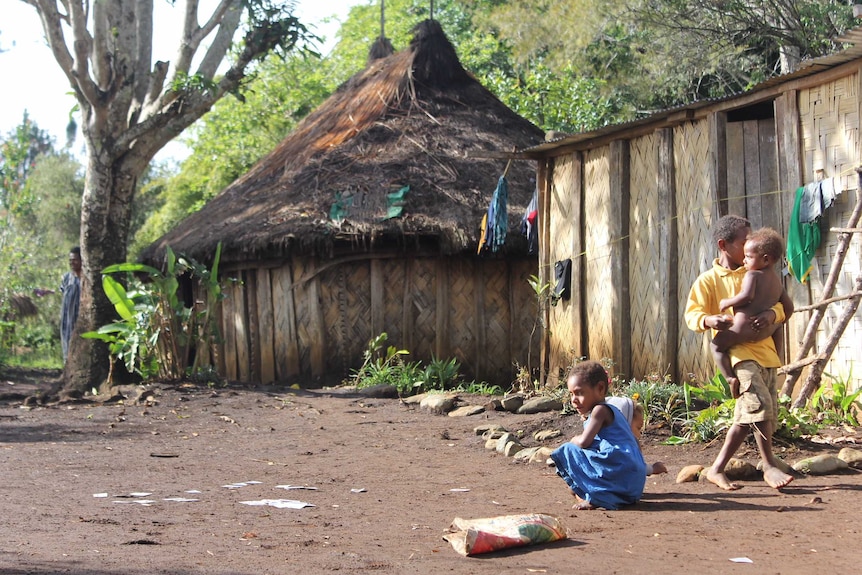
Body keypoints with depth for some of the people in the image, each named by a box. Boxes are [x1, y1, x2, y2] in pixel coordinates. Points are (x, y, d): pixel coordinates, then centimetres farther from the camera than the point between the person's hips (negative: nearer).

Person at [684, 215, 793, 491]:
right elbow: (692, 315, -2)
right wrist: (709, 320, -26)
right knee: (759, 402, -23)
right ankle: (769, 466, -13)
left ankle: (717, 469, 16)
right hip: (737, 350, -6)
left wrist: (772, 313, -15)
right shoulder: (707, 280, 2)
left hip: (764, 349, 6)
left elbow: (781, 305, 10)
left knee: (748, 415, 6)